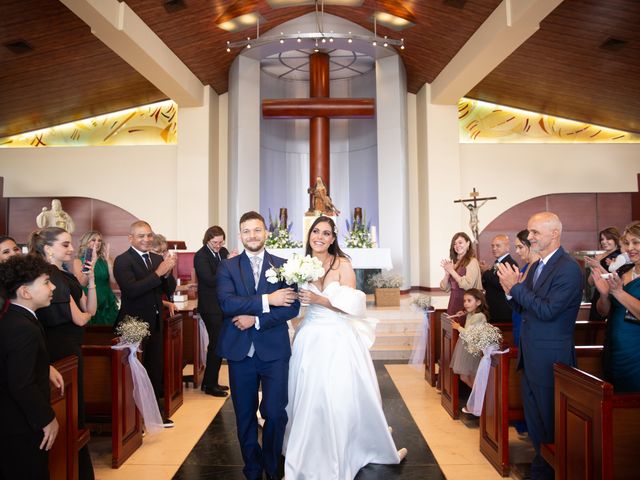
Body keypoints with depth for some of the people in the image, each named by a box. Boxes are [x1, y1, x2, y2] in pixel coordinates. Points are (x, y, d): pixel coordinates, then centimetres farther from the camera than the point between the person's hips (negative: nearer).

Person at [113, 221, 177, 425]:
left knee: (155, 370, 15)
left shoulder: (157, 259, 7)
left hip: (155, 324, 6)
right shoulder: (122, 261, -11)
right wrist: (158, 273, -27)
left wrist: (167, 273, -14)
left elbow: (169, 290, 5)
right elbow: (132, 290, -24)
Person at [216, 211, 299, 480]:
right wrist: (267, 300, -18)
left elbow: (293, 307, -5)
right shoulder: (227, 267, 4)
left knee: (275, 413, -2)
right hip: (240, 351, 1)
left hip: (274, 350, -1)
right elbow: (226, 303, -12)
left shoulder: (283, 265, 5)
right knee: (245, 415, 11)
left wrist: (256, 319, -13)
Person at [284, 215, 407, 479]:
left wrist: (319, 299, -19)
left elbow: (354, 305, -12)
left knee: (345, 398, 6)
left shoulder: (342, 264, -6)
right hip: (310, 339, 3)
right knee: (308, 400, 8)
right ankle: (310, 457, 28)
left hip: (338, 339, -2)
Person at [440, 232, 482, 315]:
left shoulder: (472, 262, -6)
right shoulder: (453, 262, 10)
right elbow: (445, 288, 9)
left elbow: (467, 285, -18)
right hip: (453, 302, 5)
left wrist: (452, 271, -13)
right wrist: (447, 273, -7)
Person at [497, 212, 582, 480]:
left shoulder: (568, 269, -17)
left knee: (551, 422, 7)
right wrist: (511, 291, -7)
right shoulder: (536, 266, 10)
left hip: (550, 358, -9)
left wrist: (516, 287, -20)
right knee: (534, 418, 20)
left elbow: (547, 311, -24)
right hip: (530, 357, 9)